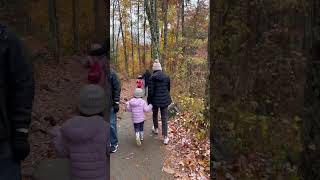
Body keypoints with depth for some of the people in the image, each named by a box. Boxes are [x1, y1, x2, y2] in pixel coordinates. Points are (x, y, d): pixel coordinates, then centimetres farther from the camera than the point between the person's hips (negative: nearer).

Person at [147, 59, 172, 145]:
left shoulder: (152, 77, -13)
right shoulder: (166, 77, -1)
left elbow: (150, 91, -13)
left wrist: (149, 102, -3)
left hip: (155, 100, -2)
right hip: (165, 100, 2)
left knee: (155, 114, 24)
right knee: (164, 117, 5)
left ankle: (155, 129, 45)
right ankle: (165, 137, 3)